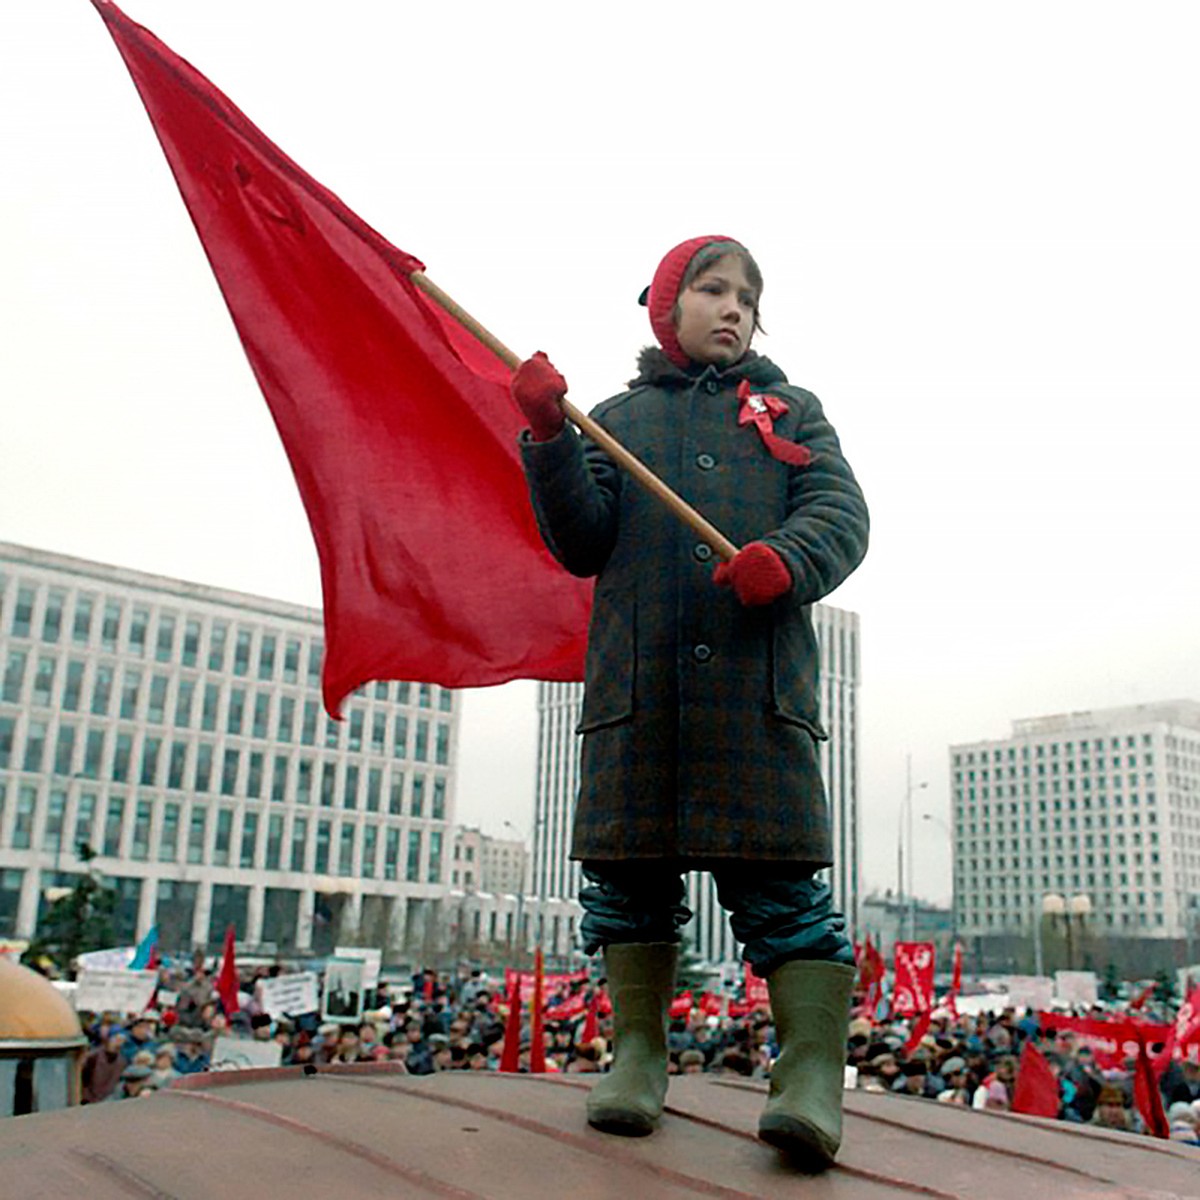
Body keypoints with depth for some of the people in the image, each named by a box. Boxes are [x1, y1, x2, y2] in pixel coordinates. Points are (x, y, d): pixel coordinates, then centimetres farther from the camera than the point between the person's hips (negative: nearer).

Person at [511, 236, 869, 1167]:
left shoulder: (791, 410, 20)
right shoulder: (621, 417, 19)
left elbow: (841, 512, 5)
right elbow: (583, 545, 7)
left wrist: (788, 558, -18)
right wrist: (550, 442, -9)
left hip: (759, 678, -1)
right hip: (638, 676, 1)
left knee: (780, 871, -7)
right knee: (632, 868, 3)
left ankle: (812, 1072, -4)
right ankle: (639, 1048, 16)